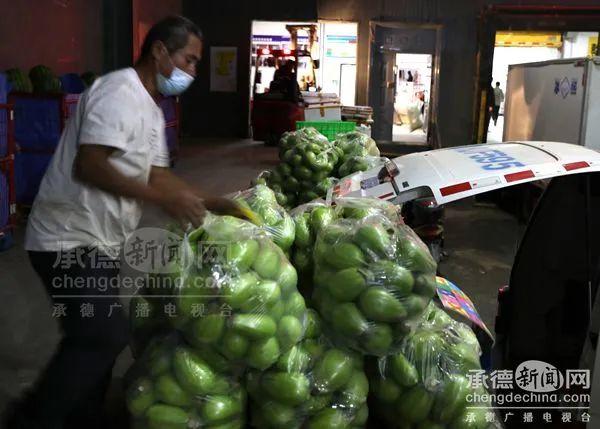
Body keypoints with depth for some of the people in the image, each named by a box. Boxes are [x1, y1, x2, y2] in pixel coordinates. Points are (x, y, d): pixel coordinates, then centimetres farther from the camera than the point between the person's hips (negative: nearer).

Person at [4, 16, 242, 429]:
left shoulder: (152, 109, 14)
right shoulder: (120, 92, -17)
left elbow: (156, 174, 16)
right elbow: (88, 167, -26)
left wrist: (211, 202, 8)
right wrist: (163, 198, -25)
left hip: (99, 241, 10)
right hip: (70, 240, -10)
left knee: (100, 336, 14)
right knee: (107, 335, -12)